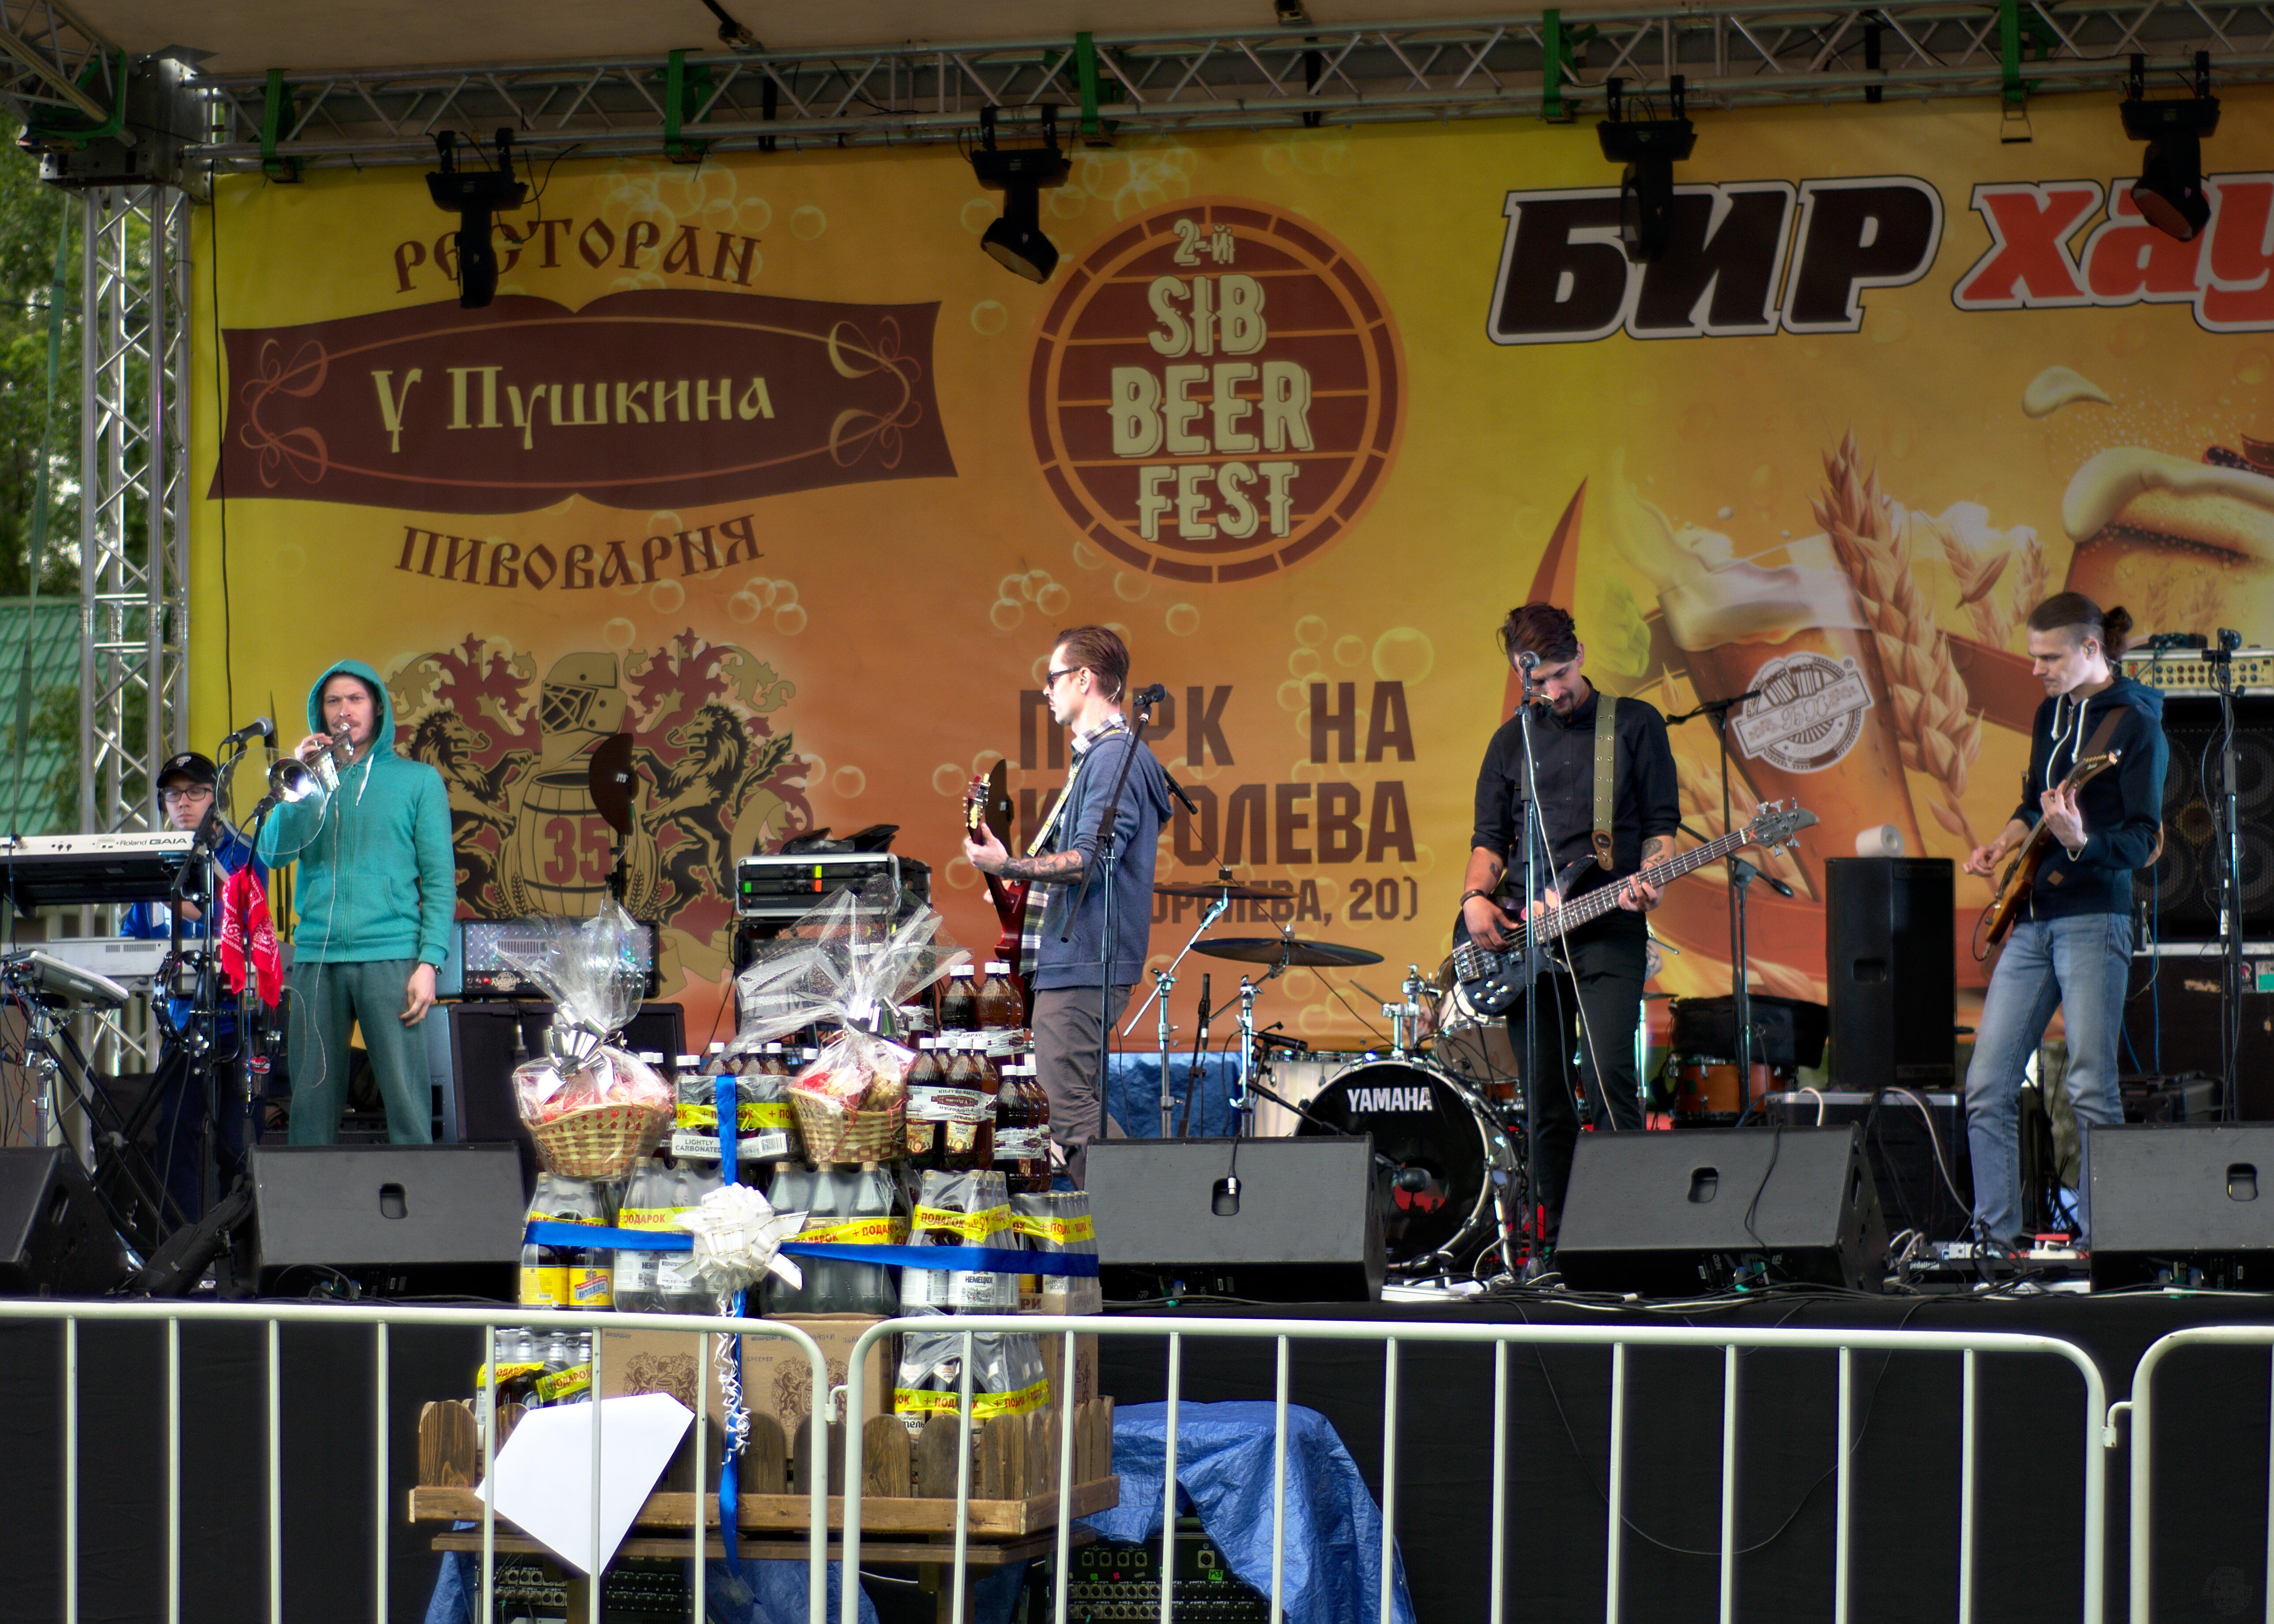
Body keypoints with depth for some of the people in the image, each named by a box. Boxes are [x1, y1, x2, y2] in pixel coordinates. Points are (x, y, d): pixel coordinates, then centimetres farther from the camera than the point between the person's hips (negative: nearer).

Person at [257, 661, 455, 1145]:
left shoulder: (417, 780, 10)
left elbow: (440, 877, 4)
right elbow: (271, 851, 5)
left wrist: (429, 961, -7)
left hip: (390, 958, -3)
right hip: (317, 958, 3)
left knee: (407, 1100, -11)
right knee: (312, 1101, 1)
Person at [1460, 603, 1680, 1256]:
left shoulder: (1635, 724, 7)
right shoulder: (1512, 742, 16)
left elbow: (1662, 823, 5)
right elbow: (1489, 837, 15)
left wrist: (1647, 881, -15)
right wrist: (1476, 898, -4)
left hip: (1609, 930, -4)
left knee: (1610, 1079, -18)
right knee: (1544, 1102, 2)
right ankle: (1556, 1243, 6)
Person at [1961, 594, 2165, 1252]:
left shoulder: (2135, 724, -8)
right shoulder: (2052, 711, 15)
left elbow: (2142, 842, -14)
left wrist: (2080, 843, -32)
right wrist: (2000, 848, 11)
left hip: (2093, 919, -8)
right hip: (2031, 920, 8)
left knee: (2092, 1090, -9)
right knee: (1987, 1085, 3)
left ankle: (2097, 1239, -3)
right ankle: (1999, 1234, 7)